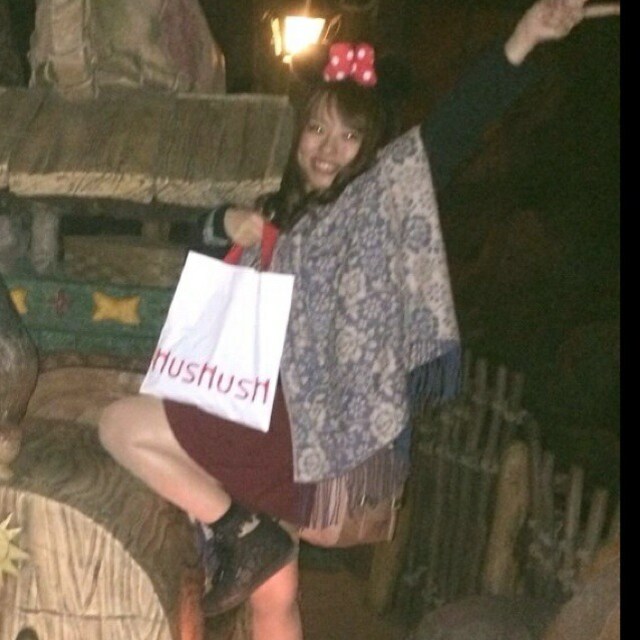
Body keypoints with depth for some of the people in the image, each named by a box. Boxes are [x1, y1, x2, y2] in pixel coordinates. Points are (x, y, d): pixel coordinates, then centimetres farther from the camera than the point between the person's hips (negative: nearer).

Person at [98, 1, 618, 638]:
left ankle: (242, 533, -4)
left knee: (120, 426, -9)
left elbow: (455, 124, -20)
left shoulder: (380, 194, -4)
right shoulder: (284, 210, 16)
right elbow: (205, 235, 31)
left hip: (312, 422, -8)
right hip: (278, 413, 8)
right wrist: (228, 221, 5)